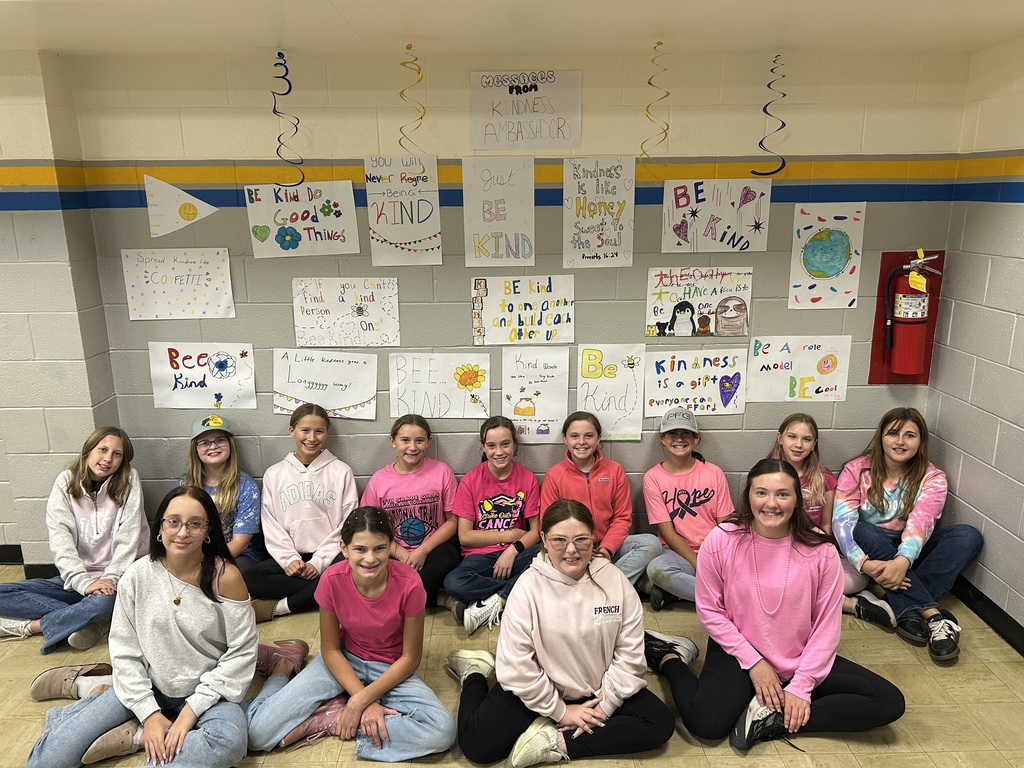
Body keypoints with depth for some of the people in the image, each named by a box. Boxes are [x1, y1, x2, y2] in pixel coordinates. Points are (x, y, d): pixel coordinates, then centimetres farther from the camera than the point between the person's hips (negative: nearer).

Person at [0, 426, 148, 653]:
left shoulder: (129, 481, -3)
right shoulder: (66, 482, 0)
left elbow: (128, 536, -8)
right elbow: (60, 539, -10)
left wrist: (110, 579, -21)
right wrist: (84, 582, -23)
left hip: (116, 579, -3)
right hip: (75, 579, 3)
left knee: (108, 601, -38)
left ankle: (30, 625, -14)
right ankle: (83, 619, -20)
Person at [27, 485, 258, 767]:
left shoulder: (225, 576, -17)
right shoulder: (138, 575, -10)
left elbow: (241, 653, -12)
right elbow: (125, 652, -4)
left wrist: (192, 709, -16)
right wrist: (149, 713, -11)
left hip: (205, 690, -2)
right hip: (147, 685, 2)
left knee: (229, 743, -34)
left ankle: (132, 737, -12)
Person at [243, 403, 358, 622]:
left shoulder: (341, 471, 2)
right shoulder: (274, 474, 8)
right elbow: (271, 526, 4)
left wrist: (319, 562, -12)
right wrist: (289, 559, -11)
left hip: (329, 556, -1)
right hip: (290, 556, 2)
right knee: (251, 578, -26)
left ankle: (279, 607, -19)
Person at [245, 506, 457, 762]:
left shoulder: (408, 583, -26)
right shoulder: (332, 580, -21)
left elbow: (410, 657, -15)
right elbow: (330, 649, -10)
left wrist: (361, 700, -21)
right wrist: (365, 700, -20)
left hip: (392, 669, 0)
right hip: (343, 661, 1)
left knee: (442, 732, -28)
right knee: (258, 732, -16)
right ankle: (284, 671, 16)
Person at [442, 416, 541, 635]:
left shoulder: (528, 479, 0)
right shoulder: (471, 480, -3)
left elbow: (536, 531, -1)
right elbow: (465, 536, -5)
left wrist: (513, 550, -19)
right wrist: (508, 535, -7)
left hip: (515, 555, 1)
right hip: (480, 555, -1)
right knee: (453, 583, -34)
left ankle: (493, 603, -22)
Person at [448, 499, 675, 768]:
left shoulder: (615, 580, -12)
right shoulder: (529, 586, -18)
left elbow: (629, 655, -7)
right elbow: (516, 665, -17)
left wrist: (603, 707, -10)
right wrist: (560, 710, -12)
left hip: (600, 688, 3)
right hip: (539, 690, -2)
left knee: (661, 724, -15)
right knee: (477, 744, -15)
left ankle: (555, 743, -14)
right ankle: (474, 674, 17)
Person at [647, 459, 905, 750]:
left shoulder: (820, 550, -12)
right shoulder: (721, 540, -15)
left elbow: (826, 626, -7)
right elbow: (710, 611, -7)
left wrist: (802, 685, -12)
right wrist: (753, 661, -11)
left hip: (802, 660, 3)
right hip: (739, 655, -2)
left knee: (890, 702, -11)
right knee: (706, 724, -24)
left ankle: (775, 720, -8)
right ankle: (670, 660, 9)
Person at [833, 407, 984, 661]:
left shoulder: (932, 477, -5)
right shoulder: (856, 470, -8)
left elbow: (921, 522, -24)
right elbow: (842, 520, -21)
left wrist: (903, 560, -44)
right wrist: (865, 563, -39)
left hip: (909, 553, 2)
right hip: (871, 551, -2)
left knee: (968, 535, -21)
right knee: (863, 531, -35)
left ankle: (909, 612, -34)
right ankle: (932, 614, -39)